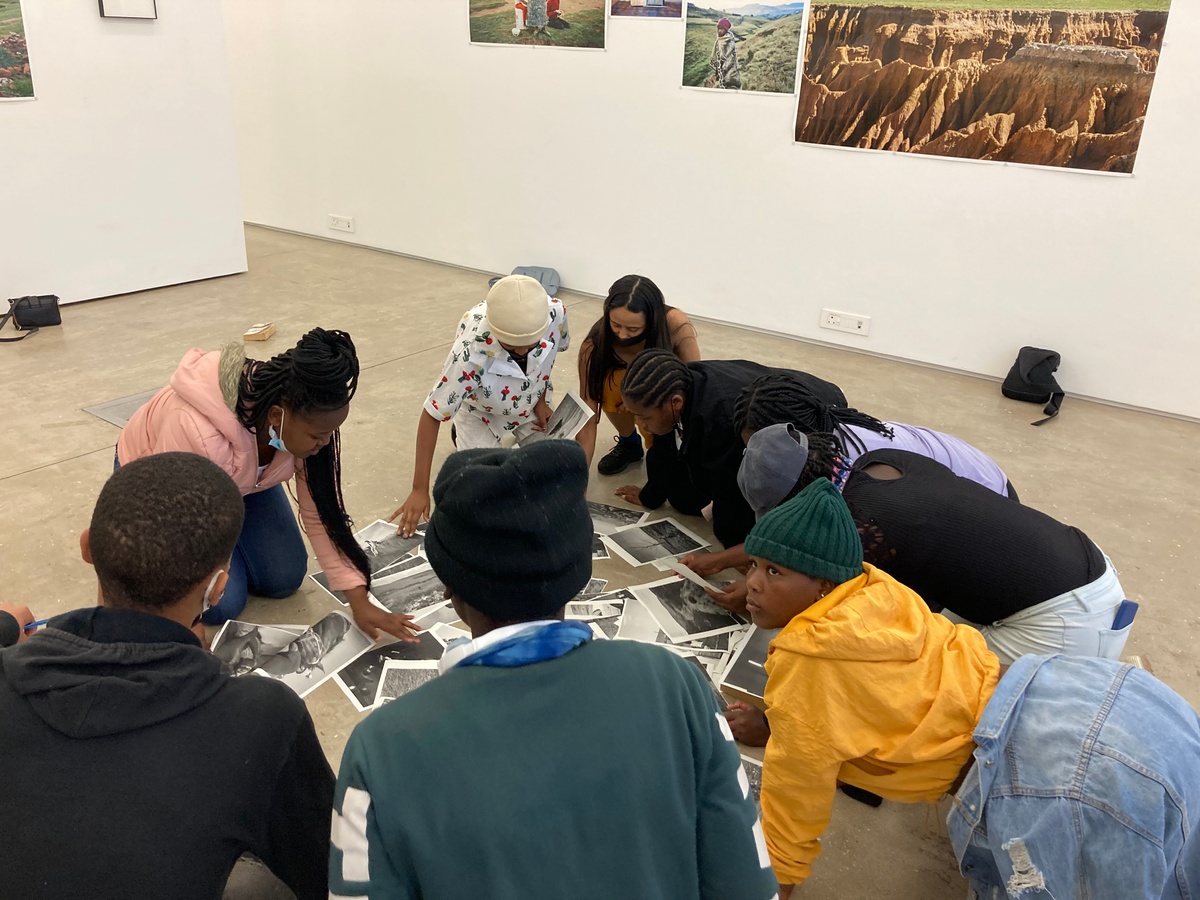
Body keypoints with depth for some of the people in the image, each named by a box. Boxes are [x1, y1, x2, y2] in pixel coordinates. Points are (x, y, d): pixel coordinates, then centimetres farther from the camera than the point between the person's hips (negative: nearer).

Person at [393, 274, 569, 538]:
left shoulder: (555, 312, -35)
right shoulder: (470, 354, -45)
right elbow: (432, 415, -34)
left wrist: (541, 399, -9)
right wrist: (419, 490, -33)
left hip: (530, 402, 3)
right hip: (481, 409, -3)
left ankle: (519, 434, 26)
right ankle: (463, 434, 16)